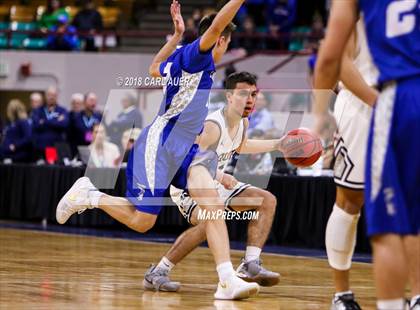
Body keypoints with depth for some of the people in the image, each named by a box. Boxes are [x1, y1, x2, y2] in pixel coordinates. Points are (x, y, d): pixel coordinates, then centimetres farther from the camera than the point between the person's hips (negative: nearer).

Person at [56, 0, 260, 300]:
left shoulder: (183, 57, 16)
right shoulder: (193, 54, -10)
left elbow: (154, 69, 36)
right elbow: (216, 25, -29)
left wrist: (177, 34, 38)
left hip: (184, 148, 9)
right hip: (160, 144, -9)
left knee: (215, 205, -12)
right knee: (141, 220, -4)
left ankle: (228, 280, -22)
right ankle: (88, 195, 18)